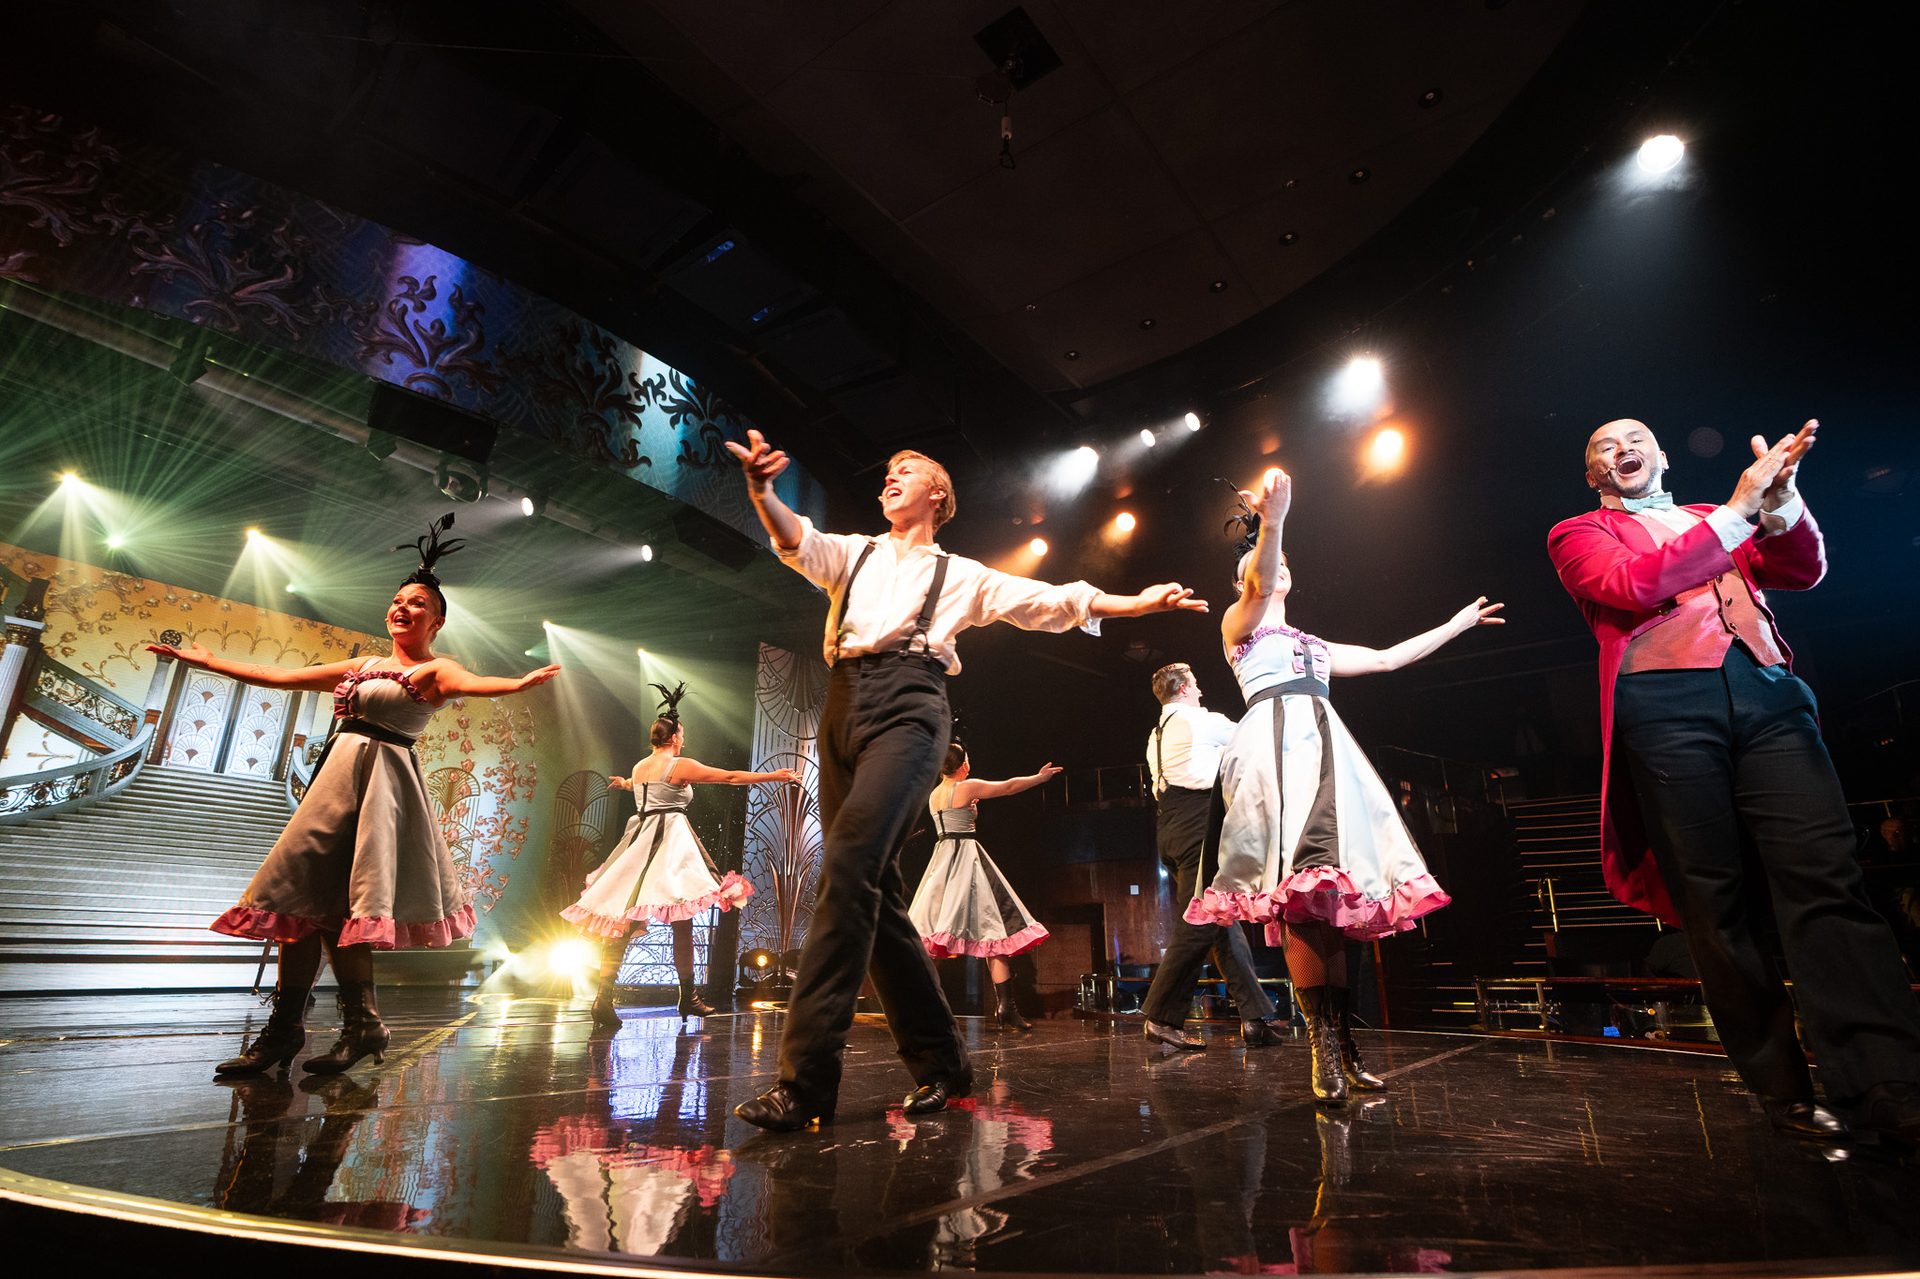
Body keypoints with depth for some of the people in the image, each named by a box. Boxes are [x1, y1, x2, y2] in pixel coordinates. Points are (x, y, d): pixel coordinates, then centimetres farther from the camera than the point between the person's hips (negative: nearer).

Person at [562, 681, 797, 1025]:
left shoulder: (639, 768, 14)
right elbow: (730, 777, -8)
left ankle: (604, 997, 0)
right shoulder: (680, 766, -6)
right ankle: (688, 995, 6)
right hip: (671, 840, -7)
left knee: (623, 919, 5)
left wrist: (623, 783, 65)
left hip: (639, 840, 7)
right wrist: (774, 776, -3)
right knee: (681, 918, 1)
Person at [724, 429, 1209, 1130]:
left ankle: (806, 1078, -22)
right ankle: (938, 1059, 13)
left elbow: (1046, 600, 16)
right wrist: (760, 488, -16)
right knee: (873, 888, 1)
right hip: (843, 704, 4)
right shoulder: (852, 553, 25)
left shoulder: (961, 574, 21)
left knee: (849, 867, -23)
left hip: (907, 706, -4)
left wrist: (1135, 603, 8)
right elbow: (797, 542, 5)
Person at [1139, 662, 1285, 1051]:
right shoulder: (1199, 720, -2)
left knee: (1224, 920, 7)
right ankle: (1162, 1017, -7)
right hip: (1197, 828, -9)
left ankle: (1255, 1017, 6)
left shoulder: (1158, 735, 23)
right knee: (1200, 924, -9)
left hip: (1171, 828, 9)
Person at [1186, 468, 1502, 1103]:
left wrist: (1457, 625, 41)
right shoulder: (1239, 623, 13)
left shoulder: (1314, 646, 33)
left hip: (1324, 750, 6)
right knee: (1303, 893, -20)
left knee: (1332, 896, -4)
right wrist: (1270, 523, -29)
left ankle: (1342, 1046, -3)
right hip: (1276, 743, -6)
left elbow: (1385, 658, 36)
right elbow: (1259, 586, -9)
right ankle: (1324, 1044, -19)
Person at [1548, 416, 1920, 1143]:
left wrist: (1779, 504, -6)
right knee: (1716, 904, -3)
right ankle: (1781, 1089, 4)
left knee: (1824, 875, -11)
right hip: (1665, 704, -3)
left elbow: (1803, 571, 14)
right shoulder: (1578, 535, 15)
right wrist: (1740, 510, -5)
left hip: (1766, 693, 4)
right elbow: (1635, 585, -5)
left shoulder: (1718, 520, 29)